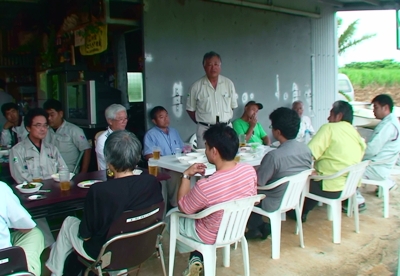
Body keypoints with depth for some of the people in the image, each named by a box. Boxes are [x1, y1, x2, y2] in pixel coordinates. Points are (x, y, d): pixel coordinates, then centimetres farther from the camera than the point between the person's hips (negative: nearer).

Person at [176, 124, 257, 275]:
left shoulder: (205, 186, -36)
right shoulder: (250, 170, -20)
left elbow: (183, 207, -16)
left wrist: (186, 175, -11)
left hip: (211, 237, -5)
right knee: (199, 209, 31)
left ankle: (195, 258, 24)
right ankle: (198, 257, 30)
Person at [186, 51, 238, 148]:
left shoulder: (229, 83, 4)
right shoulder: (196, 87, -1)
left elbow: (233, 106, 13)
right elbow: (190, 109, 7)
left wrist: (224, 120, 9)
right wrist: (202, 122, 5)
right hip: (205, 130, -2)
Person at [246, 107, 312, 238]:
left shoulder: (274, 156, -31)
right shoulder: (306, 149, -8)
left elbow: (258, 182, -21)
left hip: (274, 204, -7)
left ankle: (258, 227, 21)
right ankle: (259, 226, 20)